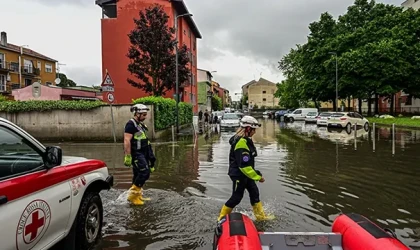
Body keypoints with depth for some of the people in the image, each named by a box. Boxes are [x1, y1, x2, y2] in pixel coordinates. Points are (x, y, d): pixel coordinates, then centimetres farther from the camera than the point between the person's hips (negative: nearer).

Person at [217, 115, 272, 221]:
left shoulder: (245, 140, 6)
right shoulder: (241, 143, -27)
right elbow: (244, 165, -29)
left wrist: (256, 173, 21)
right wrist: (258, 177, -23)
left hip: (245, 174, 10)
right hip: (239, 175, -10)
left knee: (255, 194, 15)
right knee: (236, 197, 2)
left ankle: (261, 217, 27)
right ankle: (221, 218, 18)